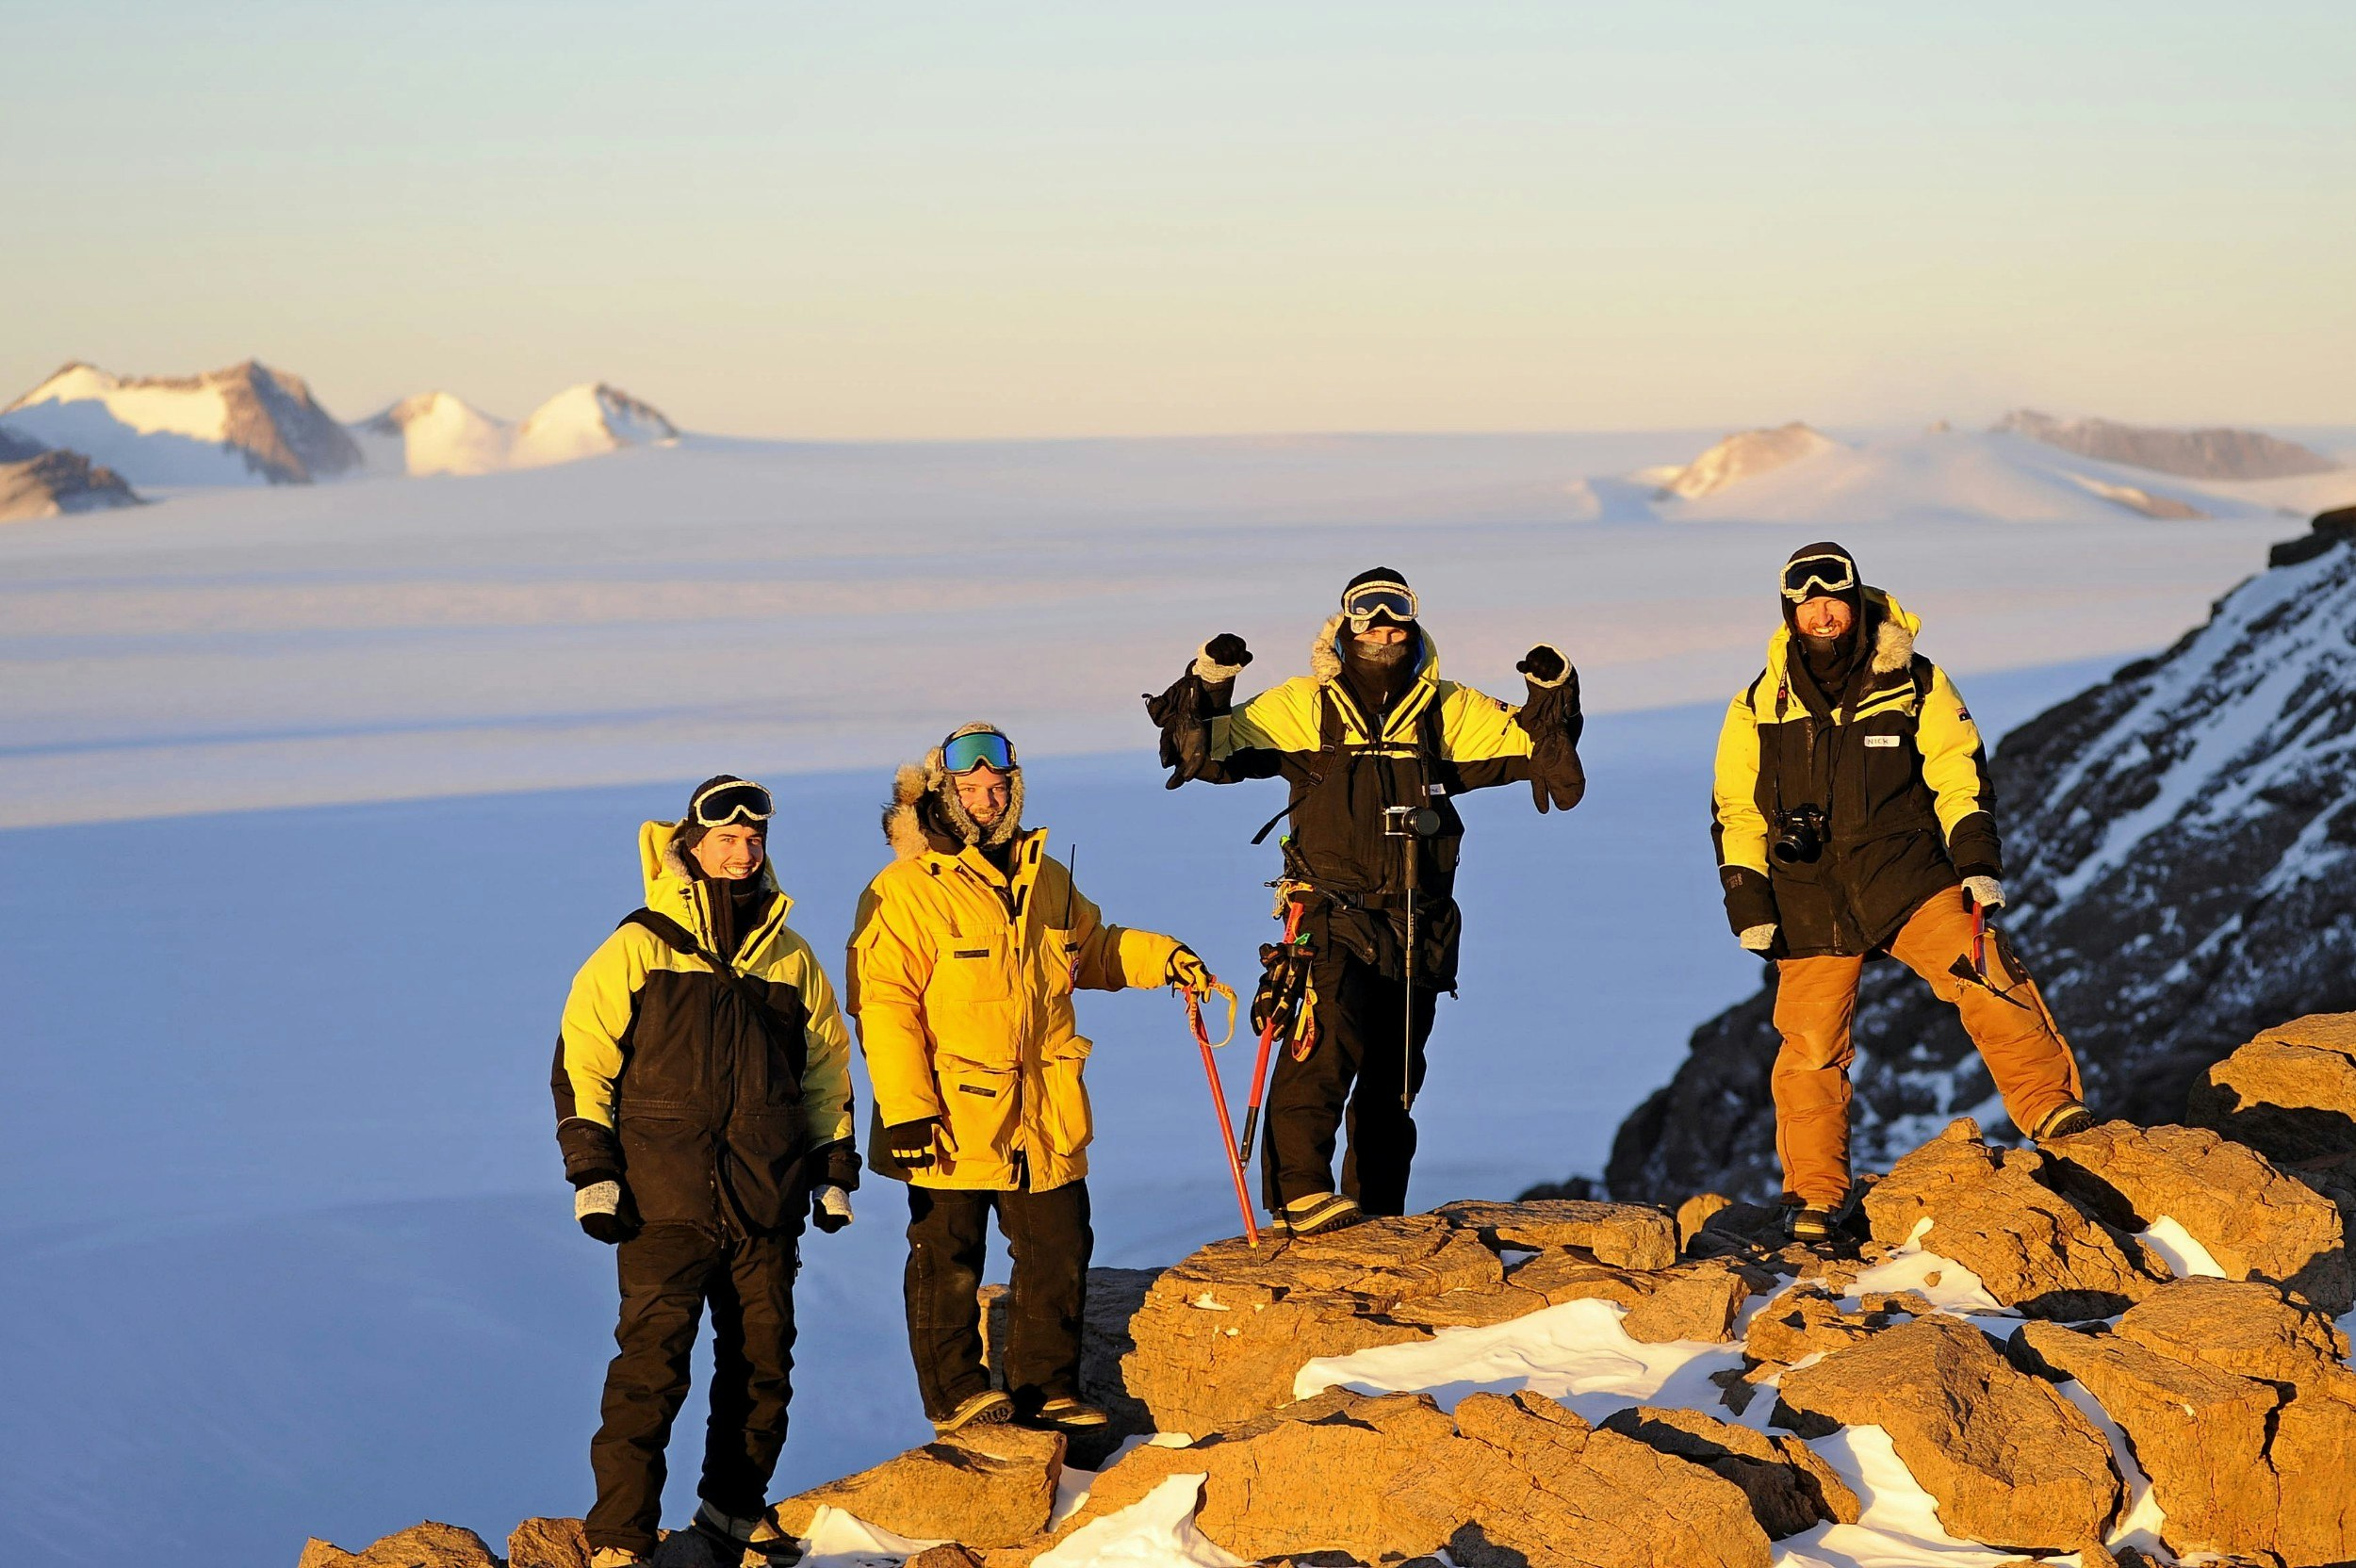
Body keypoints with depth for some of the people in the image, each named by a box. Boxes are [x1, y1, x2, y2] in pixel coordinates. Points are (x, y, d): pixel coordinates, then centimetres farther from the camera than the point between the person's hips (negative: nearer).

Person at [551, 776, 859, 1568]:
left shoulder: (789, 957, 11)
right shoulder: (637, 949, -2)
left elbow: (827, 1065, 20)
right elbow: (582, 1058, -1)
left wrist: (834, 1168, 16)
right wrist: (592, 1172, -6)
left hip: (767, 1203, 4)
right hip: (666, 1199, -4)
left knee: (762, 1359, 10)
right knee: (652, 1361, -12)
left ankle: (735, 1503, 28)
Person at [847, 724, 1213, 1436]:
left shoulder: (1046, 881, 11)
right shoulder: (906, 892, -10)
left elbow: (1092, 950, 30)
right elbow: (882, 1004, -14)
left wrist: (1161, 958, 13)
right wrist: (906, 1108, -20)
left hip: (1044, 1122, 6)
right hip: (952, 1121, -6)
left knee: (1059, 1254, 9)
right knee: (948, 1260, 3)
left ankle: (1045, 1387, 21)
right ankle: (954, 1392, 13)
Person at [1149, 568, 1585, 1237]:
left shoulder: (1448, 712, 8)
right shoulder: (1303, 708, 2)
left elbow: (1529, 742, 12)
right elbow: (1211, 749, 1)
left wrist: (1552, 693, -6)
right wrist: (1208, 685, -16)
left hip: (1418, 926, 4)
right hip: (1333, 918, -4)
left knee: (1394, 1081, 11)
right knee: (1328, 1038, -28)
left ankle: (1378, 1216, 23)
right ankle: (1298, 1190, -30)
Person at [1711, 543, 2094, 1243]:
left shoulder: (1915, 685, 2)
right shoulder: (1759, 706, 5)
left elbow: (1959, 771, 2)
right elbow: (1735, 811, 10)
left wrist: (1977, 856, -11)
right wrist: (1748, 900, 2)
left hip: (1905, 875, -1)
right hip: (1810, 900, 1)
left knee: (1984, 975, -23)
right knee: (1811, 1047, 0)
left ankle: (2053, 1110, -20)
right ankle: (1812, 1197, 13)